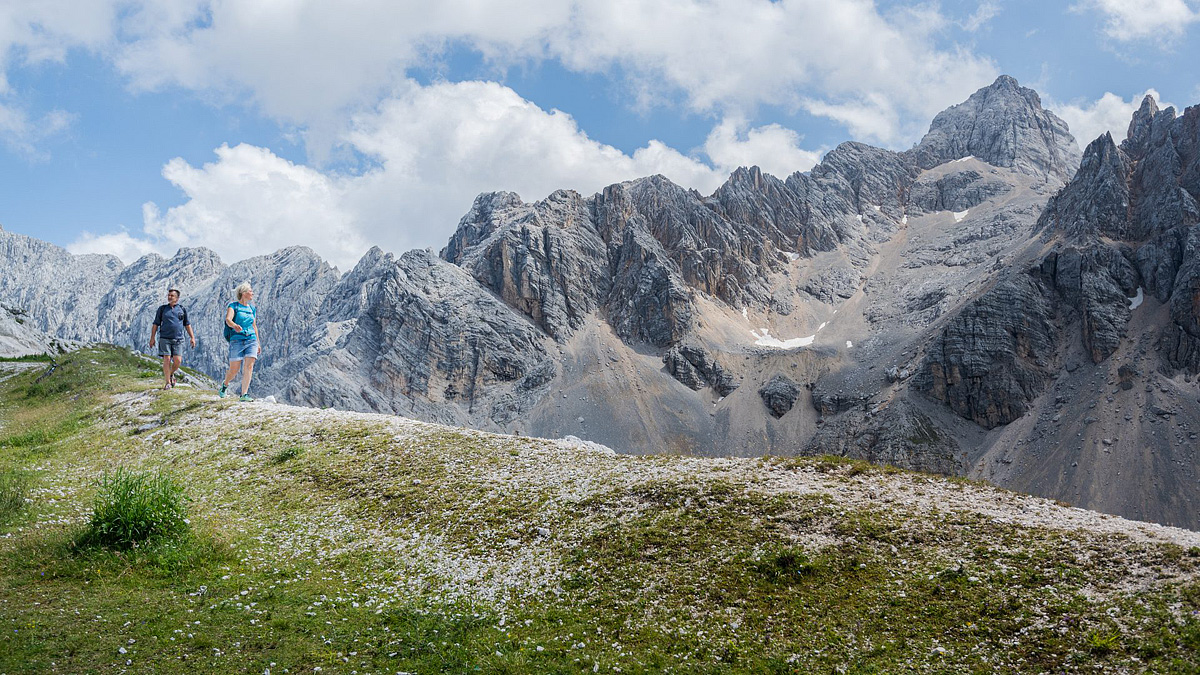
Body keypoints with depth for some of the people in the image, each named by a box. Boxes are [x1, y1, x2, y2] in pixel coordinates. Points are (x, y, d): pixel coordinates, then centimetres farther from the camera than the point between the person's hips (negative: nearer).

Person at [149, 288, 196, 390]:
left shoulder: (182, 309, 10)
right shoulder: (162, 309, 8)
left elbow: (187, 325, 16)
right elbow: (156, 324, 9)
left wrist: (192, 337, 8)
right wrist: (152, 338, 1)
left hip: (178, 339, 1)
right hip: (164, 338, -1)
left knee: (178, 361, -9)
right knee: (167, 359, -8)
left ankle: (171, 374, 21)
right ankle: (167, 382, 0)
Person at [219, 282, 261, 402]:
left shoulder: (252, 308, 16)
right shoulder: (233, 306, 0)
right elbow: (228, 320, -18)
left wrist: (258, 343, 24)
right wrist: (235, 326, -40)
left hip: (251, 340, 4)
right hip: (237, 341, -4)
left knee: (249, 366, -14)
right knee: (234, 370, 0)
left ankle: (244, 395, -16)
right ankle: (225, 385, 32)